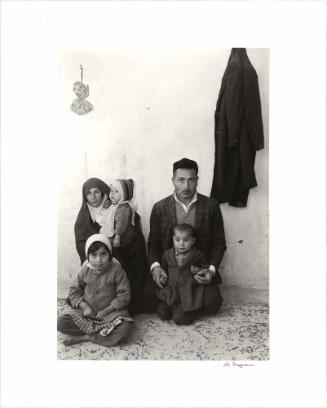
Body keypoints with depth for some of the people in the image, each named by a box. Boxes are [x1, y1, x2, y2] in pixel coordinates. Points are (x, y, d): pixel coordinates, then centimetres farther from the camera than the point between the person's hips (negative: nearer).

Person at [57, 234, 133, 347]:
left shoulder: (117, 271, -14)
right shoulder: (85, 270, -5)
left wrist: (106, 311, -15)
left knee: (124, 329, -30)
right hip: (86, 311, 3)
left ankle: (84, 337, -15)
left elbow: (124, 295, -11)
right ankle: (104, 334, -13)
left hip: (110, 311, -2)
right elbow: (74, 291, 3)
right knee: (61, 323, -17)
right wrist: (85, 306, -13)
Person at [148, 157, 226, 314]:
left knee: (210, 304, -23)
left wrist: (211, 269, -13)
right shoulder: (160, 208, 0)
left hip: (200, 268, 0)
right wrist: (155, 266, -15)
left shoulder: (211, 206, -1)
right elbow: (153, 242, 4)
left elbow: (219, 242, 3)